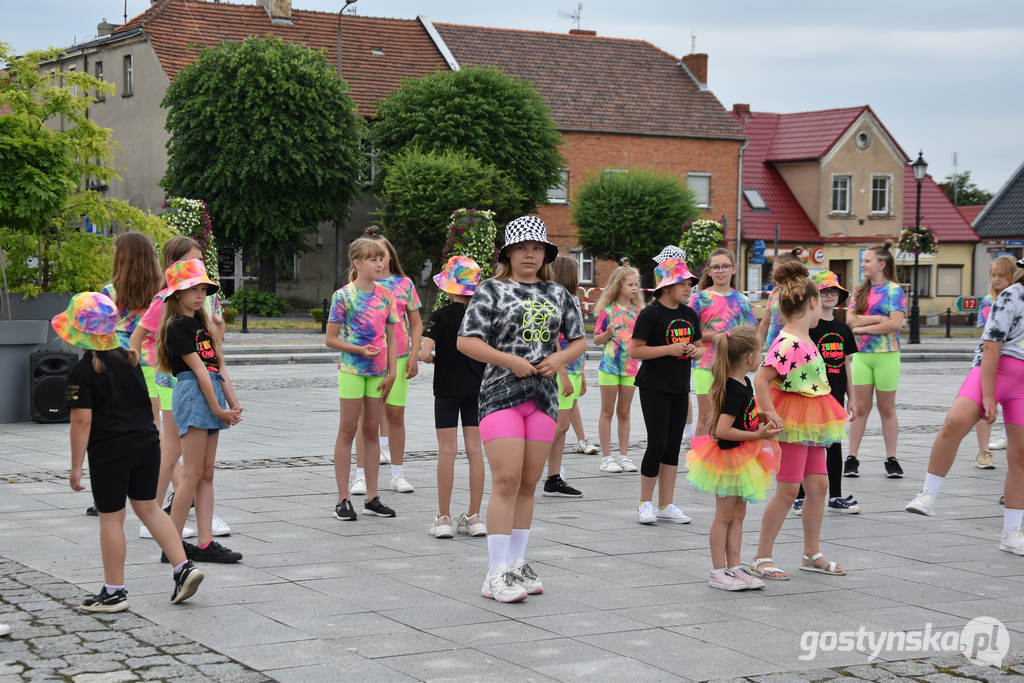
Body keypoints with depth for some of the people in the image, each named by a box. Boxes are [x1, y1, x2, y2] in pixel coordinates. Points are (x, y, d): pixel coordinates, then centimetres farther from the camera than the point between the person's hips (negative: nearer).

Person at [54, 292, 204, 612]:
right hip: (146, 442, 7)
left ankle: (114, 592, 11)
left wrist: (76, 465, -11)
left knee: (110, 518, 3)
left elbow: (82, 420, -16)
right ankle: (184, 567, 8)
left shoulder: (82, 372, -13)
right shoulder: (128, 358, 8)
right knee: (148, 507, 17)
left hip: (110, 451, -6)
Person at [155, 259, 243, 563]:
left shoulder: (202, 324, 18)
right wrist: (218, 409, -15)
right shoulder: (177, 327, -9)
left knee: (207, 473, 6)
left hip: (213, 394, 9)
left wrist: (233, 402, 5)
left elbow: (218, 366, 15)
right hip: (193, 396, -9)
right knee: (193, 474, -8)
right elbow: (198, 369, -13)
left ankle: (205, 543, 7)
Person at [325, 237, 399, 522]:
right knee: (348, 431, 0)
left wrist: (392, 371, 2)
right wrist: (360, 350, -18)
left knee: (371, 431, 9)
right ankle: (343, 500, 5)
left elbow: (391, 338, 11)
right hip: (351, 369, -4)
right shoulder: (344, 296, -7)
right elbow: (331, 339, -6)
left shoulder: (385, 295, 7)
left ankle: (372, 498, 15)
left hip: (378, 371, 5)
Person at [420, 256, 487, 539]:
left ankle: (444, 518, 3)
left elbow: (425, 354, -20)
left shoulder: (441, 316, -11)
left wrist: (434, 359, 2)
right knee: (475, 450, 6)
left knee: (447, 451, 1)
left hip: (447, 388, -3)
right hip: (477, 388, 3)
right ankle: (474, 517, 8)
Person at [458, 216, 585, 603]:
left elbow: (579, 341, 18)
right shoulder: (492, 290, 1)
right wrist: (512, 361, -15)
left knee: (528, 484, 8)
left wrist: (559, 359, -4)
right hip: (501, 394, -5)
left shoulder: (557, 294, 14)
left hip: (544, 397, 5)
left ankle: (517, 564, 18)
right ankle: (497, 575, -10)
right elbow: (466, 342, -6)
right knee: (506, 481, -12)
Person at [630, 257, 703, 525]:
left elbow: (700, 348, 20)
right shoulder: (651, 314, -10)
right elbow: (635, 350, -14)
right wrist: (669, 349, -20)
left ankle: (665, 505, 13)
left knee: (673, 447, 7)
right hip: (654, 389, -7)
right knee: (657, 443, -9)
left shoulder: (689, 315, 11)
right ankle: (645, 503, 5)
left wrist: (695, 351, -3)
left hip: (680, 388, 7)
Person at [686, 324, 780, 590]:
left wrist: (761, 428, 11)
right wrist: (757, 436, -23)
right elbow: (722, 430, -29)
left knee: (738, 514, 13)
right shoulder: (734, 390, -24)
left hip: (741, 459, 9)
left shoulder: (744, 384, 6)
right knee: (724, 516, 0)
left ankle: (734, 567, 20)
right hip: (729, 458, -9)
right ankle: (718, 572, 8)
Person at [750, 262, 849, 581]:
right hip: (792, 422, -9)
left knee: (818, 485, 11)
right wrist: (771, 413, -26)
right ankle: (761, 557, 5)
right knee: (788, 490, -5)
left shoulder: (804, 340, 9)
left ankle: (812, 554, 21)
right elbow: (760, 379, -26)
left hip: (811, 424, 9)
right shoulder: (787, 343, -21)